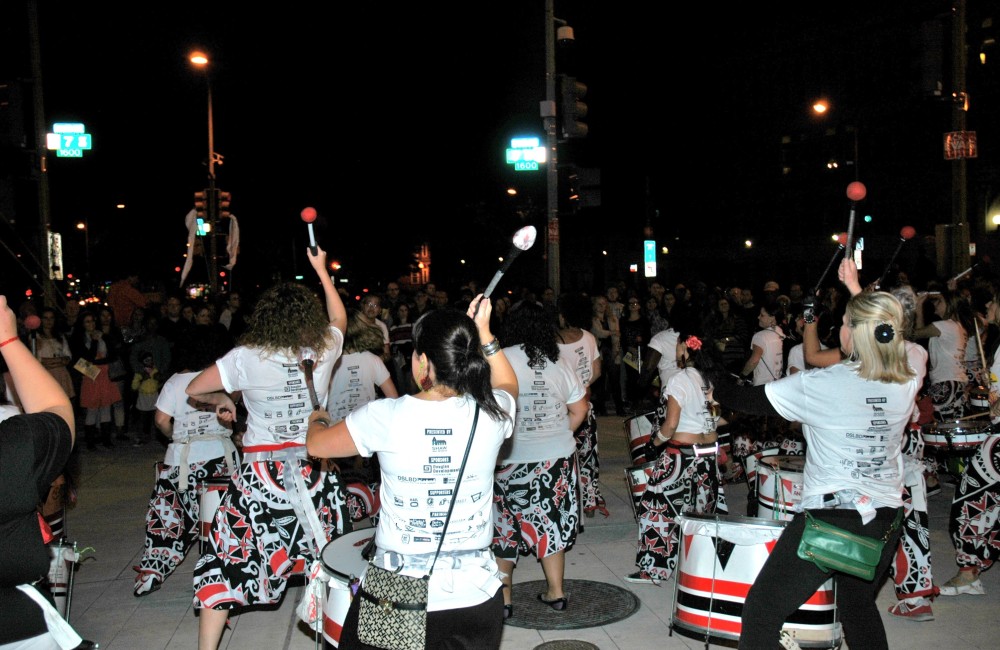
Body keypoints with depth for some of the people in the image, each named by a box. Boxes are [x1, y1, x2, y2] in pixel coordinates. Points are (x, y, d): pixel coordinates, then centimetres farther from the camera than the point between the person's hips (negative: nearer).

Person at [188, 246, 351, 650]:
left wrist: (223, 400, 19)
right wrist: (321, 269, 26)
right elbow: (339, 318, 19)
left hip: (260, 472, -2)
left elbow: (194, 389, 0)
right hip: (314, 471, 2)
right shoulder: (323, 351, -3)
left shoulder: (246, 358, -9)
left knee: (230, 559, 10)